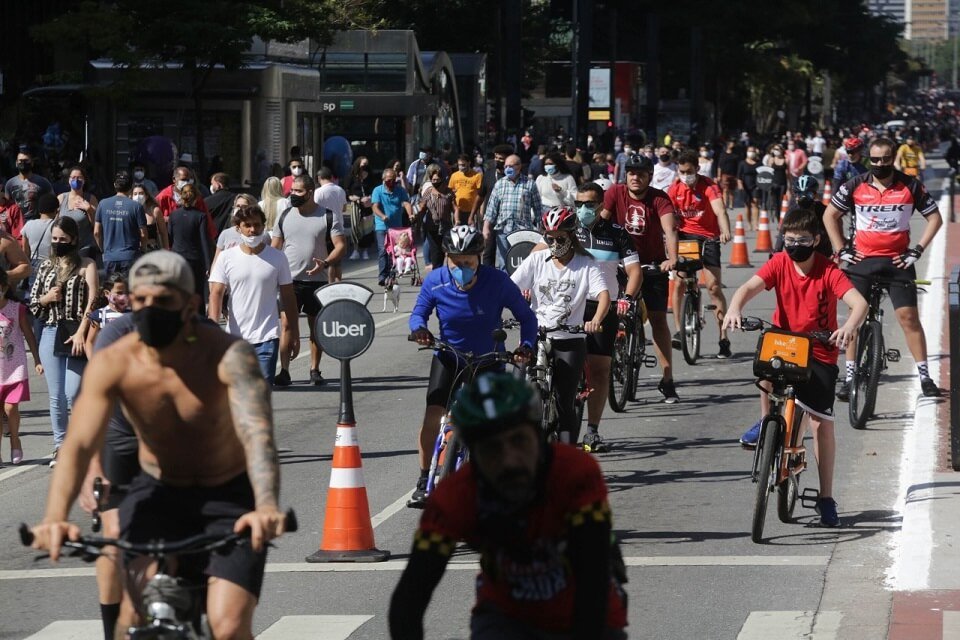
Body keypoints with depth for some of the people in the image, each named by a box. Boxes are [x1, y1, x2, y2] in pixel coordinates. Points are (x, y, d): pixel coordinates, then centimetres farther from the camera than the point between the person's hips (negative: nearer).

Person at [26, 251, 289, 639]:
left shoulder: (228, 356, -25)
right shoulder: (112, 364, -18)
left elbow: (257, 435, -38)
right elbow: (79, 445, -26)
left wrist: (266, 507, -58)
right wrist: (55, 517, -46)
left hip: (230, 496, -2)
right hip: (157, 492, 2)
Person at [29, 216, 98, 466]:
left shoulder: (86, 265, 1)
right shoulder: (46, 267, 15)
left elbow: (92, 301, -7)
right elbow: (32, 303, 18)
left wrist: (81, 332, -16)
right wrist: (46, 298, -4)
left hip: (76, 335, -4)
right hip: (50, 334, 4)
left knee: (73, 396, -10)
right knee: (56, 396, 5)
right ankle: (60, 446, 15)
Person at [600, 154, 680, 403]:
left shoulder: (660, 199, -13)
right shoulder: (615, 193, -10)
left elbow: (669, 230, -25)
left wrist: (672, 259, -42)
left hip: (653, 264, -1)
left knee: (658, 320, -4)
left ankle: (667, 380, -2)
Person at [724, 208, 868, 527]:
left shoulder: (829, 271, -15)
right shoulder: (779, 263, -9)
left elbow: (859, 302, -27)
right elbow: (750, 287, -22)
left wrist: (849, 327, -49)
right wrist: (735, 309, -44)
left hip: (819, 353, -1)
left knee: (822, 423, -2)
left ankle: (826, 498, 10)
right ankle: (765, 422, -5)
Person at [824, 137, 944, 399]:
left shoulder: (910, 186, -5)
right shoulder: (855, 186, -4)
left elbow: (935, 218, 4)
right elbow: (830, 215, 8)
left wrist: (917, 250, -3)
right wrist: (841, 250, 2)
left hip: (898, 260, -1)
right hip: (862, 259, 1)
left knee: (908, 316, -6)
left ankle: (925, 376, -1)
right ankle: (849, 376, 6)